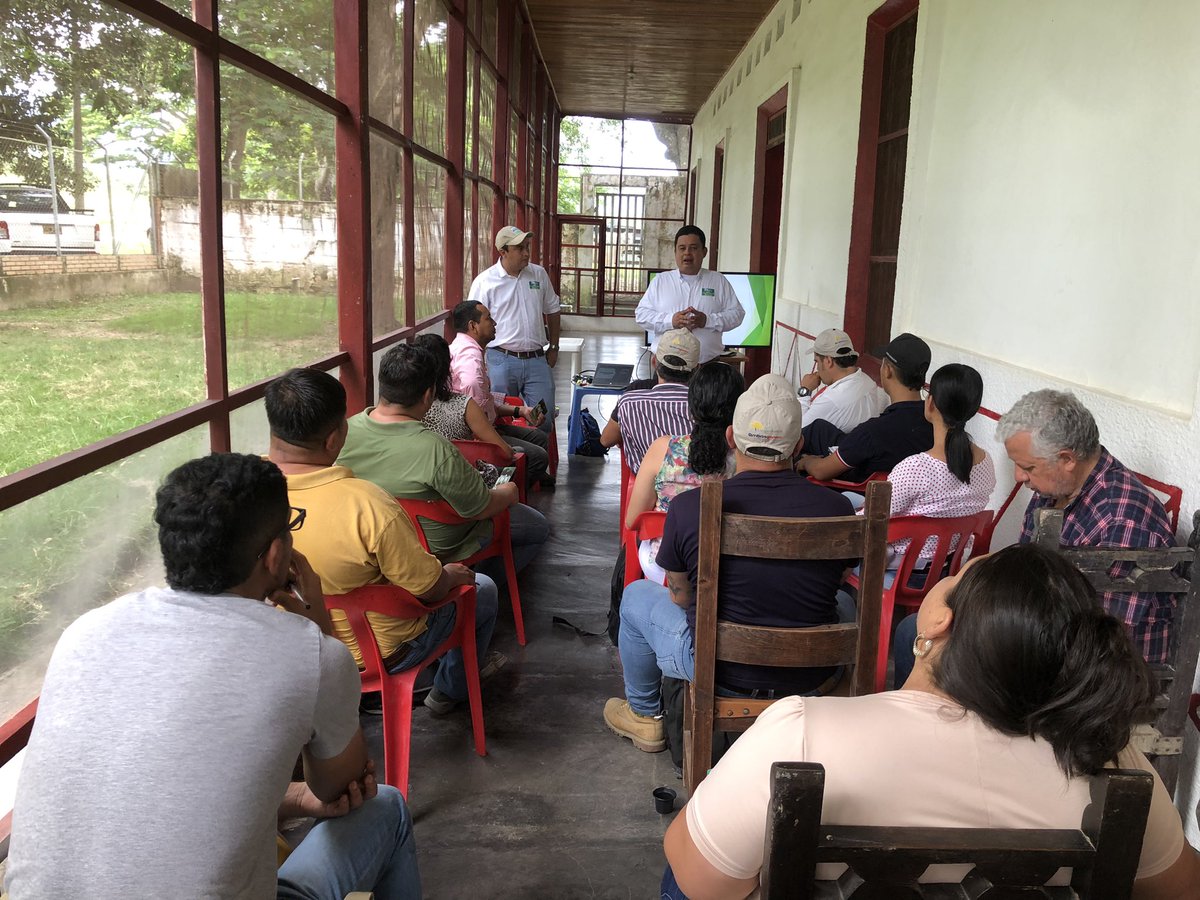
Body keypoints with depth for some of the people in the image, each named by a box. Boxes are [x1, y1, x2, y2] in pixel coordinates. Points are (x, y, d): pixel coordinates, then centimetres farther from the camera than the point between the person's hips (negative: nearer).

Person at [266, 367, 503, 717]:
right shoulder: (368, 505, -38)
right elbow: (430, 588, -24)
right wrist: (453, 575, -1)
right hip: (379, 654, -6)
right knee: (482, 588, 20)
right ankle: (451, 688, 44)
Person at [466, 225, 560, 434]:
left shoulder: (539, 274, 7)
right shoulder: (484, 282, -6)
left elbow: (552, 310, 20)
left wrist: (554, 347, 18)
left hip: (537, 360, 3)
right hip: (502, 360, -3)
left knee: (544, 418, 1)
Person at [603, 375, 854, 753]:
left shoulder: (688, 507, -18)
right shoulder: (838, 508, -14)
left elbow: (680, 598, -2)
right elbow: (833, 583, 5)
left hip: (721, 670, -2)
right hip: (813, 676, 2)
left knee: (636, 595, 24)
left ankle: (644, 716, 41)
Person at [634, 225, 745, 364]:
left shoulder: (719, 281, 9)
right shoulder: (660, 281, 10)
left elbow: (736, 313, 5)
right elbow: (641, 313, 5)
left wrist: (708, 320, -13)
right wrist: (670, 320, -14)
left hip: (707, 363, 0)